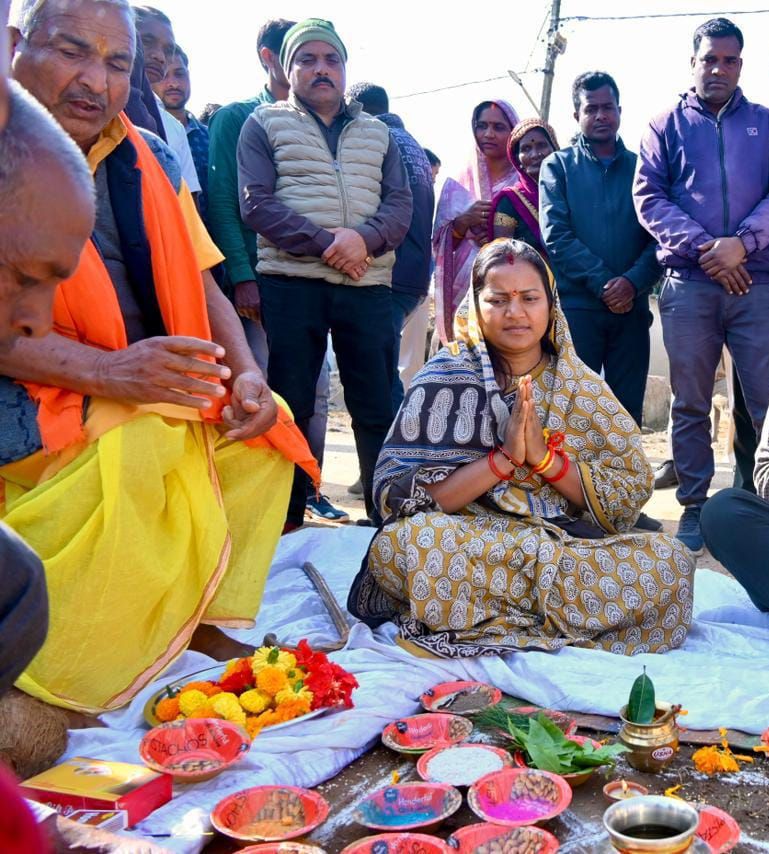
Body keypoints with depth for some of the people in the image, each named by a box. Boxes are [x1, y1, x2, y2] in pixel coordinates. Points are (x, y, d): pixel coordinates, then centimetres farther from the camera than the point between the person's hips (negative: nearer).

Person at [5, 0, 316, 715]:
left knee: (264, 426, -2)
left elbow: (200, 283, 11)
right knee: (138, 439, -32)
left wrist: (247, 373, -6)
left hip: (159, 391, 7)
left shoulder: (142, 160, 10)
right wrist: (108, 370, -33)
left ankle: (193, 619, 5)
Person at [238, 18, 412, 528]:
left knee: (380, 409, 3)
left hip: (368, 286, 3)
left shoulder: (377, 133, 19)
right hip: (291, 284, -2)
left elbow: (400, 204, 8)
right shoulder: (265, 124, 9)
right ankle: (287, 520, 12)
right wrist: (324, 244, -14)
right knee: (290, 408, 2)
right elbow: (257, 203, -4)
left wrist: (363, 237, -13)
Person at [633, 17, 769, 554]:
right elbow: (649, 199, 0)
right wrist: (702, 247, -13)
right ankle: (695, 505, 12)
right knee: (691, 404, 4)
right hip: (688, 285, 0)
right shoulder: (667, 127, 12)